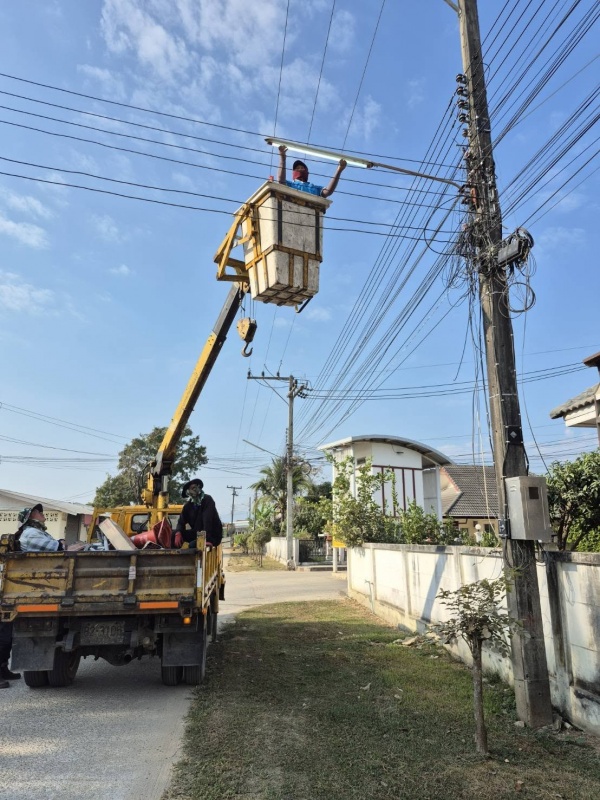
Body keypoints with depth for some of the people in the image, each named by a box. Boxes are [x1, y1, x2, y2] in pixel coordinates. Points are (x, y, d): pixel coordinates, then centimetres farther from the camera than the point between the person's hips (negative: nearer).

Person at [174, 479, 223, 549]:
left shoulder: (207, 500, -16)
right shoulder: (188, 505, 2)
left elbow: (207, 521, -27)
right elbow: (181, 522, 0)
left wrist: (207, 539, -37)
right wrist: (178, 533, -23)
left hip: (212, 536, -6)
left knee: (192, 545, -31)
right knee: (174, 535, -8)